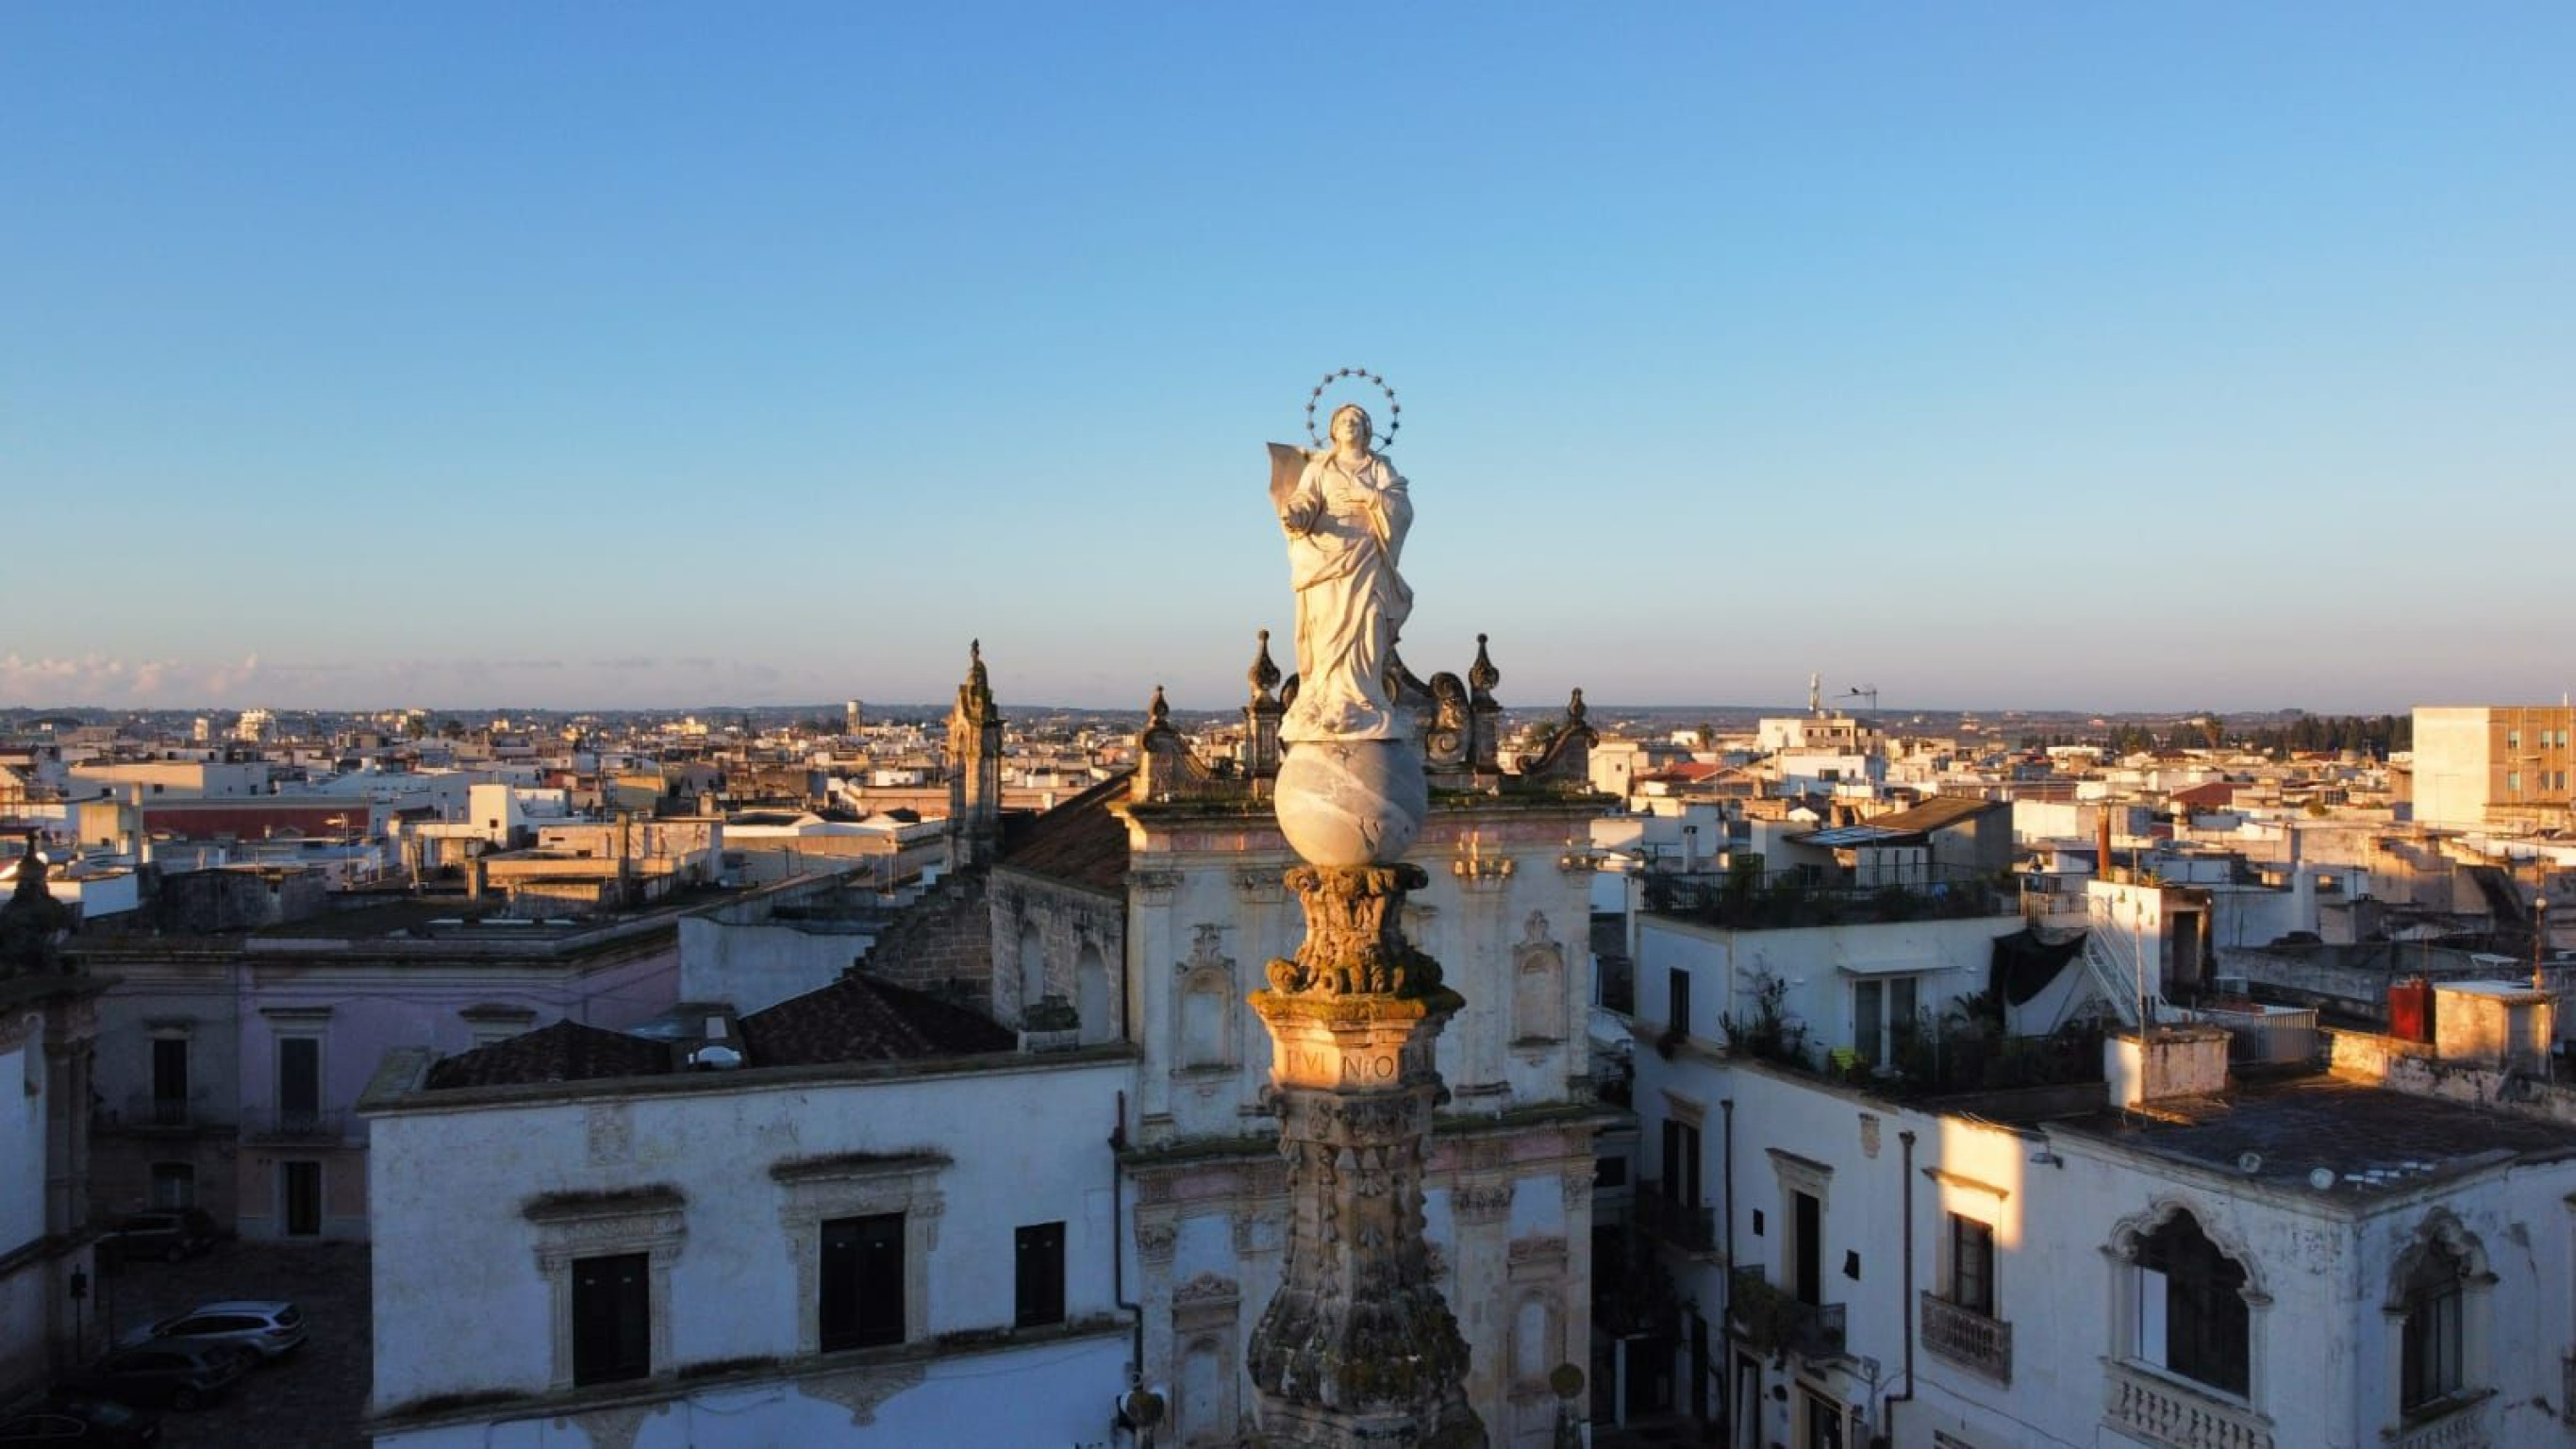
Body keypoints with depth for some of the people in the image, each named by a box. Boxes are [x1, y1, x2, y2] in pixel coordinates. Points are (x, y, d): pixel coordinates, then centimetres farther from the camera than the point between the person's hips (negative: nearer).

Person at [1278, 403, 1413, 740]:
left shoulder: (1381, 468, 15)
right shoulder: (1318, 467, 14)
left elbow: (1403, 510, 2)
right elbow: (1304, 501, -2)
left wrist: (1368, 495, -12)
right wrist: (1294, 514, -25)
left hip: (1365, 560, 0)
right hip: (1326, 558, 0)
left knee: (1361, 629, -10)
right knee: (1327, 632, -10)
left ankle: (1358, 705, -12)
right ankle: (1322, 704, -13)